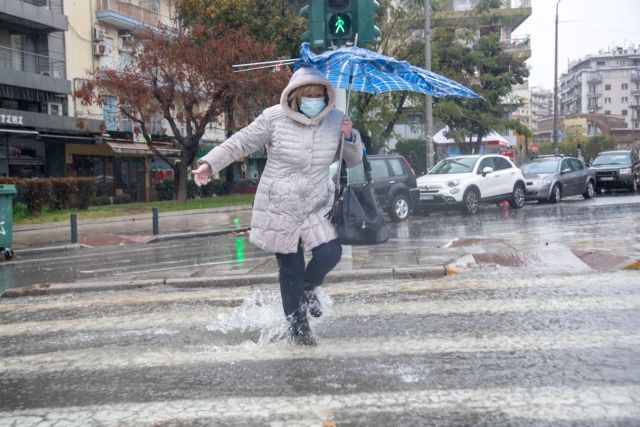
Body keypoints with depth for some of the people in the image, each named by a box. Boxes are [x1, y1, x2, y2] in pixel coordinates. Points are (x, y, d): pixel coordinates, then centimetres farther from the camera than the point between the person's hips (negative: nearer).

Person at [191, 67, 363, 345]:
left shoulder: (335, 120, -2)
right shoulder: (274, 118, -13)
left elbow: (354, 160, 9)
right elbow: (239, 143, -4)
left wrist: (350, 137, -11)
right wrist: (209, 164, -16)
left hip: (317, 206, 3)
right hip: (279, 208, -3)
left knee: (330, 253, -16)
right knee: (290, 270, 3)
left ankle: (307, 287, 21)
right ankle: (298, 328, 24)